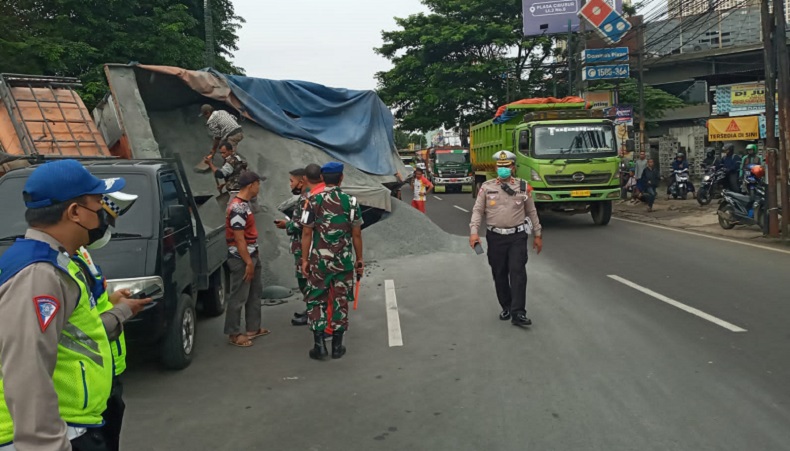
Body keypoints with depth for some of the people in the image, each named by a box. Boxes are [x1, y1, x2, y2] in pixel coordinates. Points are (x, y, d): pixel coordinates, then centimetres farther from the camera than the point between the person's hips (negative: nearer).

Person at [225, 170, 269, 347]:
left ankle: (253, 328, 29)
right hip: (241, 259, -10)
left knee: (255, 292, 18)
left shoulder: (245, 203, 9)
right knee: (239, 297, 0)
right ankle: (234, 334, 11)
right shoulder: (237, 208, -22)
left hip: (252, 255, 10)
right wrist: (248, 262, -20)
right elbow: (239, 239, -23)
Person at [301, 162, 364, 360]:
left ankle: (319, 345, 7)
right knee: (340, 301, 10)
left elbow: (307, 233, -6)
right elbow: (356, 234, -2)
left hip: (319, 259, -1)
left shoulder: (313, 201, -5)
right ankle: (337, 346, 15)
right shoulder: (351, 202, -3)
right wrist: (359, 259, 8)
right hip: (344, 260, 1)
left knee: (316, 301, 10)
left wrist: (304, 259, 2)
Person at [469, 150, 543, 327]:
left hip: (517, 236, -1)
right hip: (495, 237, 1)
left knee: (518, 272, -10)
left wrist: (538, 235, 11)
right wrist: (474, 232, -13)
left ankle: (518, 312, -10)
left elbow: (532, 212, 11)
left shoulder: (523, 187, 5)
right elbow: (477, 210, 1)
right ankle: (506, 307, 25)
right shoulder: (486, 187, 3)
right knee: (499, 274, 8)